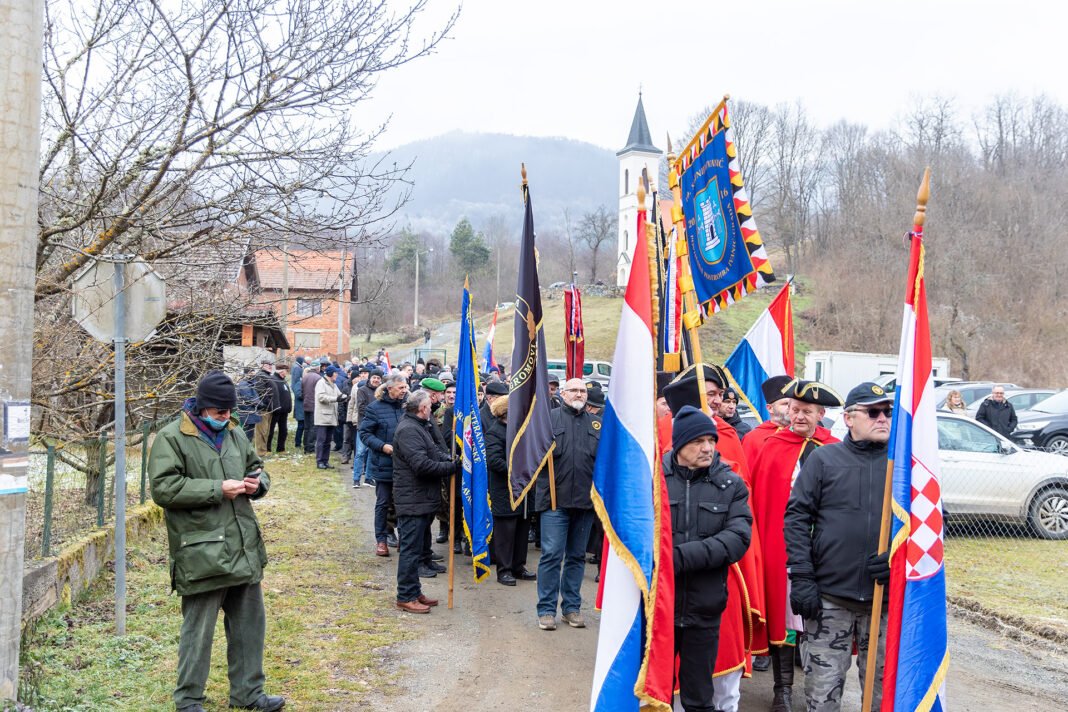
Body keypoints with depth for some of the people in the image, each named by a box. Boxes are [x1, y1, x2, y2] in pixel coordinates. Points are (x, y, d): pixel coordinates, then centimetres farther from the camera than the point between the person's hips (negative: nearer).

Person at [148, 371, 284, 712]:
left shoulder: (235, 434, 12)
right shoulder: (172, 438, -9)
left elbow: (257, 467, 24)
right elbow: (163, 489, -17)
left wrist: (258, 482, -1)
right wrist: (218, 490, -20)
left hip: (244, 548, 7)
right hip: (202, 553, -7)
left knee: (250, 623, 15)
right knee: (198, 630, 3)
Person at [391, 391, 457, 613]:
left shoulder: (421, 427, 17)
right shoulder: (408, 430, -18)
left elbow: (435, 451, 18)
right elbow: (421, 465, -25)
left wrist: (450, 460, -3)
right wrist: (452, 467, -17)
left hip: (424, 498, 11)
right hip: (412, 500, -11)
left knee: (419, 545, 17)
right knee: (411, 548, -5)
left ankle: (414, 592, 26)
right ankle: (406, 597, 2)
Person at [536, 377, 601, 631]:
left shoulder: (597, 423, 12)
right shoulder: (549, 417, 3)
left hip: (586, 500, 3)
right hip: (555, 498, -3)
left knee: (577, 556, 12)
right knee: (551, 554, -3)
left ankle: (571, 607, 21)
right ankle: (547, 609, 5)